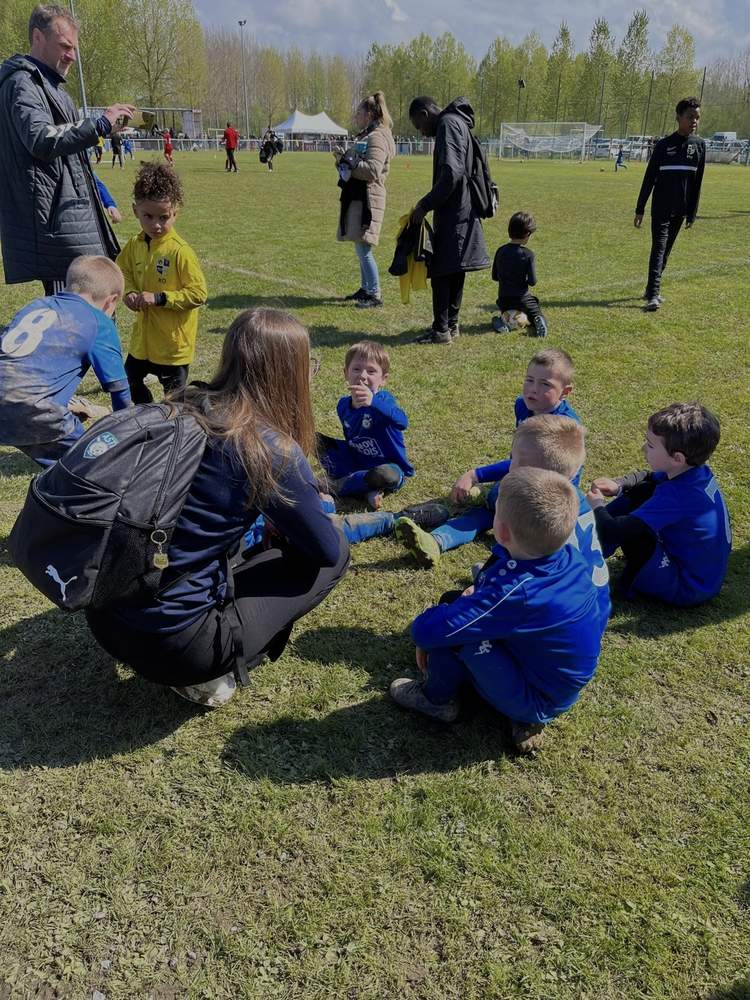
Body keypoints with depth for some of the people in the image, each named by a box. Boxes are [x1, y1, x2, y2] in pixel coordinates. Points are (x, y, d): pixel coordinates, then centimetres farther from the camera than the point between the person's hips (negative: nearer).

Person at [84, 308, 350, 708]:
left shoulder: (181, 408, 3)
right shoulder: (271, 449, -16)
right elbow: (326, 549, -2)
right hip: (170, 643, -7)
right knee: (334, 558, 6)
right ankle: (210, 671, 3)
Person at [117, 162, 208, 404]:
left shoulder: (179, 251, -20)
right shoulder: (134, 245, 0)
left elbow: (199, 293, -21)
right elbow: (124, 272, 18)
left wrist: (159, 298, -24)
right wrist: (130, 292, -4)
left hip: (173, 338, -7)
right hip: (143, 334, 7)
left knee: (174, 393, 7)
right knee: (130, 380, 22)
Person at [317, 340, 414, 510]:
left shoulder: (383, 400, -22)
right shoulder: (344, 404, -2)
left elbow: (402, 422, -47)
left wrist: (373, 402, -61)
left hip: (388, 465, -6)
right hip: (356, 460, 7)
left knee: (387, 475, -41)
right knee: (317, 441, -6)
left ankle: (340, 484, -12)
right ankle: (367, 490, -17)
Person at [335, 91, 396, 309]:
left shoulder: (377, 138, -12)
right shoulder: (365, 136, 19)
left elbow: (372, 170, -23)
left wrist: (346, 160, -16)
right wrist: (342, 159, 6)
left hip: (367, 198, -10)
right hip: (356, 196, 10)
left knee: (363, 248, -10)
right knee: (360, 246, 13)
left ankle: (375, 295, -6)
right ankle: (365, 288, 22)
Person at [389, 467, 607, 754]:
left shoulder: (513, 593, -35)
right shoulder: (572, 559, -12)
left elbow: (423, 631, -32)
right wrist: (479, 594, 0)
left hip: (539, 702, -8)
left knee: (448, 623, -20)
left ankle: (439, 699, 10)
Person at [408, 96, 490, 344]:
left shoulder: (448, 124, -11)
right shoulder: (456, 124, 20)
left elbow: (451, 173, -23)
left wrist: (425, 205, -17)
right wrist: (429, 201, 16)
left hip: (453, 213, -10)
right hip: (463, 211, 10)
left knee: (441, 271, -6)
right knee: (454, 270, 13)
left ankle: (441, 330, -4)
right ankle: (451, 324, 20)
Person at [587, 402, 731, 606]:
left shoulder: (675, 496, -31)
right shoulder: (697, 472, -6)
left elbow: (615, 533, -32)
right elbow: (647, 478, 15)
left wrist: (597, 506, -11)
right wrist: (617, 485, -3)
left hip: (688, 590, -9)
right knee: (639, 491, 6)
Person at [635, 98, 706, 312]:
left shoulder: (699, 145, 6)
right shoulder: (664, 145, -5)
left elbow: (697, 182, 10)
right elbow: (649, 178, -3)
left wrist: (692, 213, 8)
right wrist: (640, 210, -6)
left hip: (681, 209, 4)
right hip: (661, 208, -4)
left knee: (666, 250, 11)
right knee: (659, 248, -11)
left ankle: (652, 289, 22)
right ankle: (653, 295, -17)